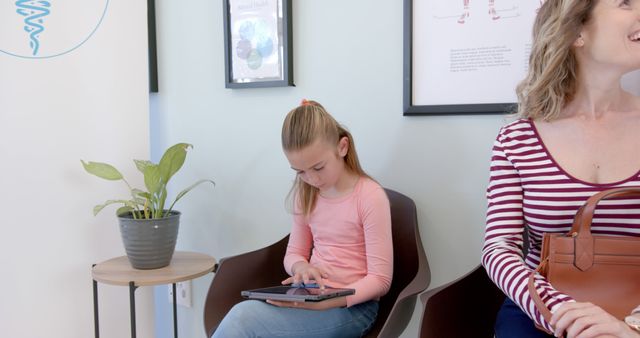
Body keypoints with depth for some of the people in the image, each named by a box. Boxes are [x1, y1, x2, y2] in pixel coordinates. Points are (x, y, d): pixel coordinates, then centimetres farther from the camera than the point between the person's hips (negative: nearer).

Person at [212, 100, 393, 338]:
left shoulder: (370, 196, -12)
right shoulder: (306, 195, 7)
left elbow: (380, 280, -12)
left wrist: (329, 300, -26)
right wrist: (301, 267, -9)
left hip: (352, 306, -5)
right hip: (310, 298, 6)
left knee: (242, 319, -26)